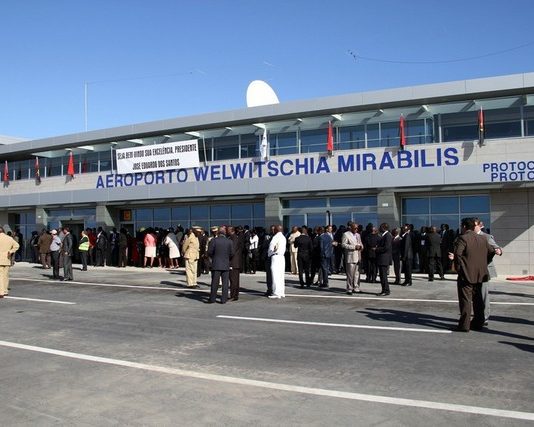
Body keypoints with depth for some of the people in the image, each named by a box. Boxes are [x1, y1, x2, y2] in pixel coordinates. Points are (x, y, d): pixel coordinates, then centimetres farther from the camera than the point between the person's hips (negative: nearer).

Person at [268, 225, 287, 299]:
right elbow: (284, 249, 15)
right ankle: (282, 292, 13)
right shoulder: (283, 238, 16)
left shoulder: (276, 237, -10)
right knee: (281, 276, 10)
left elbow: (271, 246, -15)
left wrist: (270, 254, 1)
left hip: (276, 256, -9)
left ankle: (277, 293, -8)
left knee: (276, 275, -7)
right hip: (282, 257, 9)